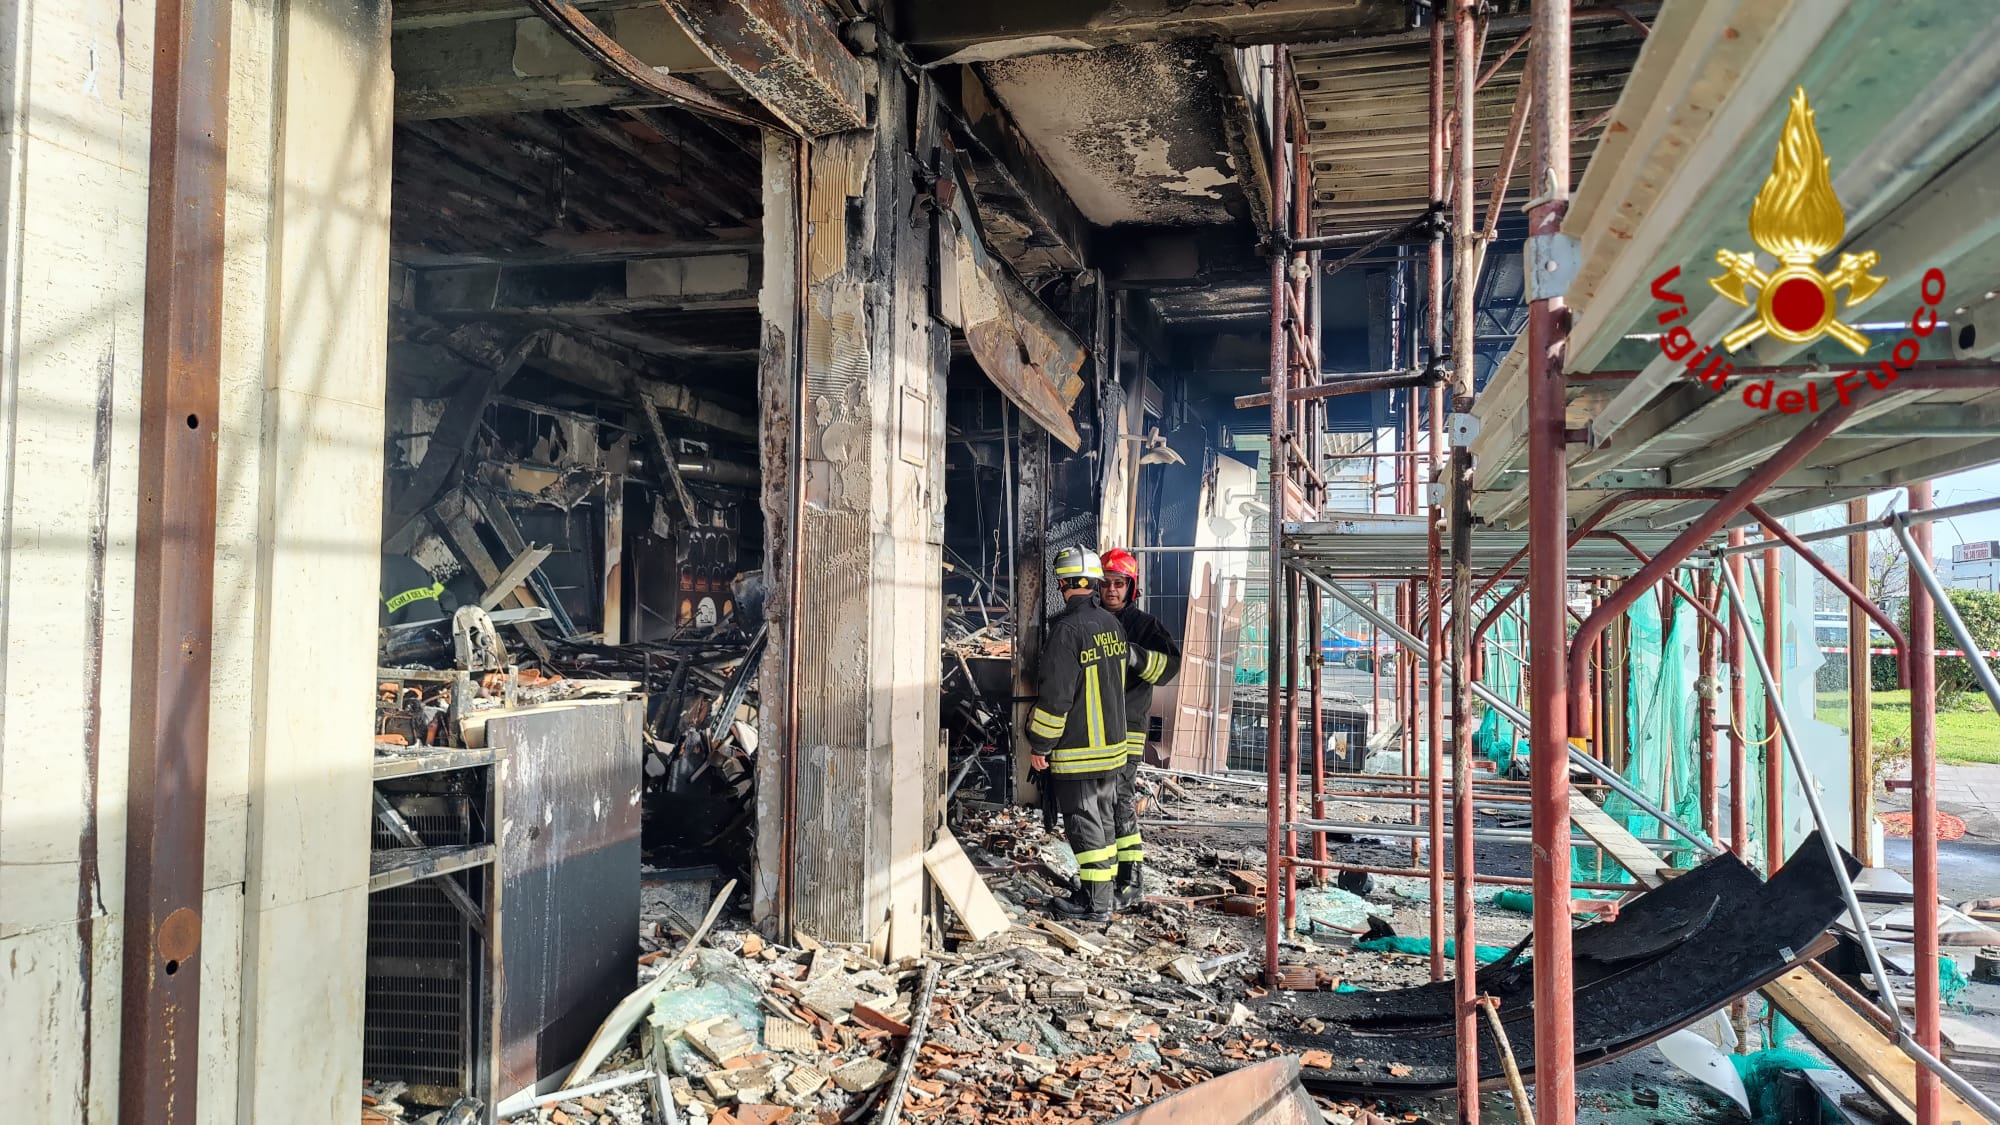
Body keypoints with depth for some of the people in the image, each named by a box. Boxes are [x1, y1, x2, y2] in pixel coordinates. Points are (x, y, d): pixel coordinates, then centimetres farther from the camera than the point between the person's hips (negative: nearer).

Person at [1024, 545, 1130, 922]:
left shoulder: (1068, 629, -19)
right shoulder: (1112, 625, 7)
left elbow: (1055, 695, -20)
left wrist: (1039, 744, -12)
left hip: (1076, 750, -8)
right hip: (1113, 744, 8)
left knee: (1084, 824, 0)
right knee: (1102, 821, 16)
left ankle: (1094, 903, 5)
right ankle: (1101, 894, 24)